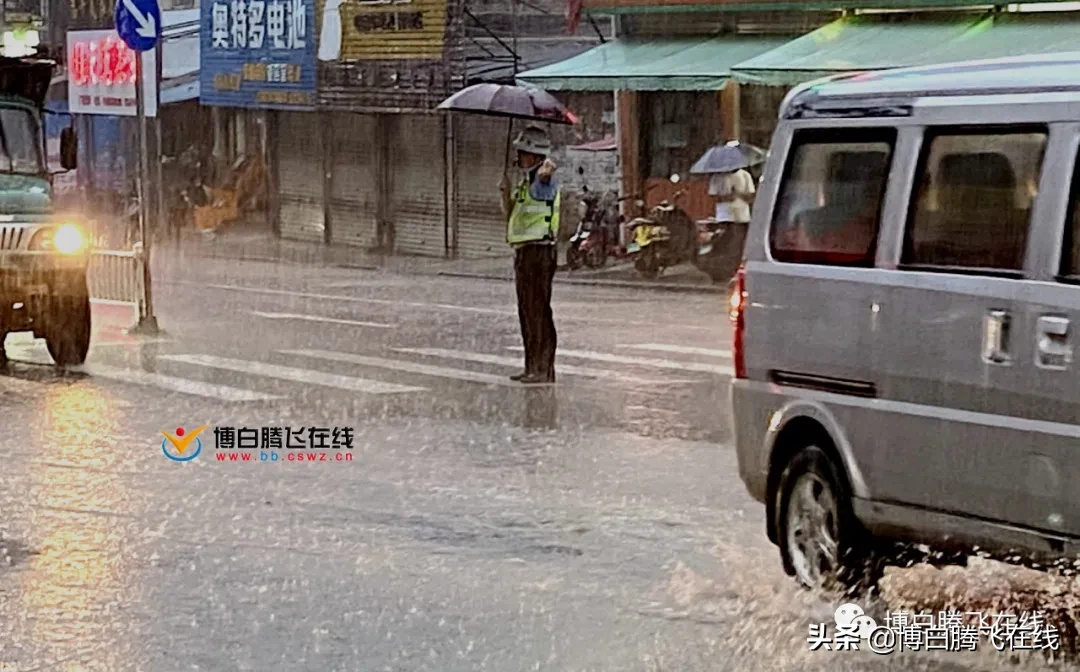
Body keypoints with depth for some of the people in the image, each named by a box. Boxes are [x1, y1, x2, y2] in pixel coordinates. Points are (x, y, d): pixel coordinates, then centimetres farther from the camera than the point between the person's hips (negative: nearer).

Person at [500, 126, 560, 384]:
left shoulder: (544, 181, -11)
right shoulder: (524, 183, 18)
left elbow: (543, 186, -37)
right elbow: (509, 214, 22)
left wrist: (545, 173, -61)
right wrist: (506, 192, 4)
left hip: (539, 251, -10)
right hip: (523, 251, 10)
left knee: (539, 310, -10)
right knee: (526, 311, 14)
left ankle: (545, 369, -10)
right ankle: (532, 366, 20)